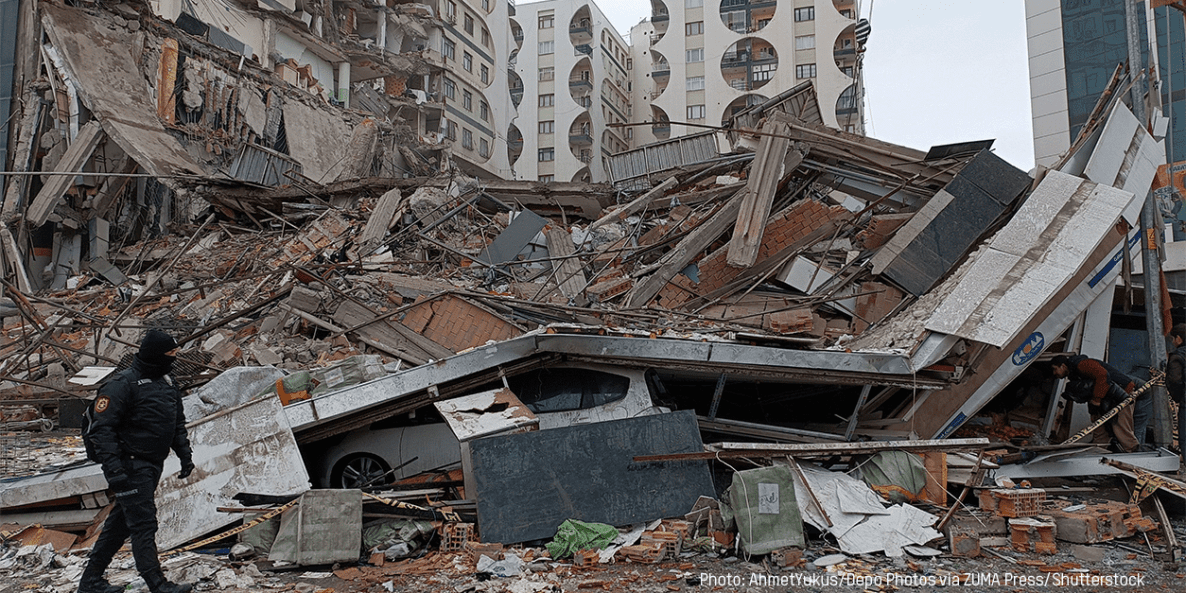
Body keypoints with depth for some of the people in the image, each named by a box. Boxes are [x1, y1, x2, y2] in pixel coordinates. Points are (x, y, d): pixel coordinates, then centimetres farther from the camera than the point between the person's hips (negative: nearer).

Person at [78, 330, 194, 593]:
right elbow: (101, 429, -18)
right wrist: (113, 469, -24)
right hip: (131, 466, -9)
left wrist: (185, 454, 14)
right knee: (143, 524, -9)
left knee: (121, 522, 16)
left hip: (153, 466, 9)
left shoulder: (166, 383, 13)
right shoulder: (123, 385, -14)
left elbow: (177, 424, 23)